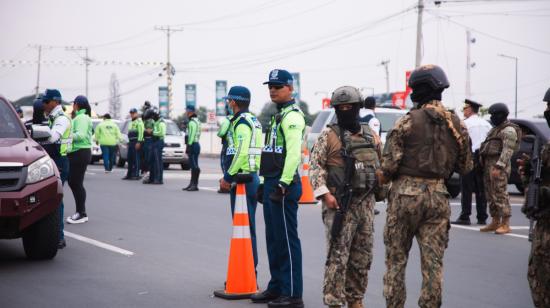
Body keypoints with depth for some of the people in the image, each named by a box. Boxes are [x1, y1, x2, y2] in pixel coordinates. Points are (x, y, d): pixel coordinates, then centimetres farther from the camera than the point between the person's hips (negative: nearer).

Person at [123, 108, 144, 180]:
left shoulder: (139, 121, -7)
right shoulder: (131, 122, 24)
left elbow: (141, 132, -17)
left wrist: (139, 142, -24)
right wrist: (129, 143, 24)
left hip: (136, 142, -9)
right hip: (131, 142, 9)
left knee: (136, 159, -10)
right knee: (130, 159, 9)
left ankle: (136, 175, -11)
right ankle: (129, 174, 13)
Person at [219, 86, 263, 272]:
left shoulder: (242, 122, -12)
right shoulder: (254, 120, 18)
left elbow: (241, 152, -22)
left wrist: (228, 176, -15)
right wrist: (229, 176, 18)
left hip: (242, 180, -10)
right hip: (253, 177, 10)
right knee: (249, 227, 14)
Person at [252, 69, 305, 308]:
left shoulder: (292, 115, -12)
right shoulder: (278, 115, 20)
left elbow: (294, 153, -21)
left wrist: (283, 184, -23)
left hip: (284, 184, -10)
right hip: (272, 182, 10)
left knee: (286, 239, -7)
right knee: (273, 238, 15)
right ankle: (277, 287, 24)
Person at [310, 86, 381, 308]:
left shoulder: (371, 135, 13)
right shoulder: (328, 136, -2)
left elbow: (380, 165, 22)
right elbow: (316, 166, -7)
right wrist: (325, 193, -16)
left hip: (366, 202, 5)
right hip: (339, 204, -5)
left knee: (363, 255, 9)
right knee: (338, 255, -8)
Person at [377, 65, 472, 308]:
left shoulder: (407, 122, -10)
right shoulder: (456, 125, 3)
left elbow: (390, 165, -12)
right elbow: (465, 167, 9)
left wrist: (382, 176, 8)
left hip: (406, 195, -3)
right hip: (438, 196, 3)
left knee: (396, 259, 8)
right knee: (433, 262, 6)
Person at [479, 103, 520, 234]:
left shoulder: (509, 130, -10)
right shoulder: (495, 129, 21)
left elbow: (508, 151, -19)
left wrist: (498, 167, -25)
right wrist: (484, 165, 18)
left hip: (499, 165, -10)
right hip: (488, 164, 10)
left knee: (500, 194, -12)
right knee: (491, 195, 11)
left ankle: (505, 225, -11)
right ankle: (495, 222, 17)